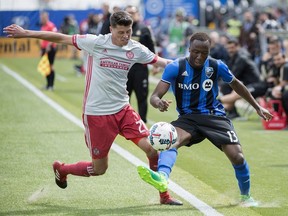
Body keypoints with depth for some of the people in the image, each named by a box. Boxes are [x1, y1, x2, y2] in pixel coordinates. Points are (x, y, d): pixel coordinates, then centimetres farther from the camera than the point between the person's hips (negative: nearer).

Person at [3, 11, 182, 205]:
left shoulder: (136, 50, -2)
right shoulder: (96, 43, -12)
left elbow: (161, 62, 6)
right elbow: (61, 38, -6)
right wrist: (26, 33, -3)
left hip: (123, 110, 4)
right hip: (96, 114, -3)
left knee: (152, 148, -11)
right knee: (99, 169, 4)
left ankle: (164, 195, 7)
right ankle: (61, 169, 34)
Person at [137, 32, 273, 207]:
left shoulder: (217, 66, -5)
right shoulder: (175, 68, -11)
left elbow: (236, 84, 15)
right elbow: (155, 96, -17)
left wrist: (257, 107, 21)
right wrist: (158, 103, -42)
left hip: (215, 116, 1)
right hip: (188, 118, -1)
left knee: (237, 156, -14)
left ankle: (246, 196, 14)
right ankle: (162, 178, -63)